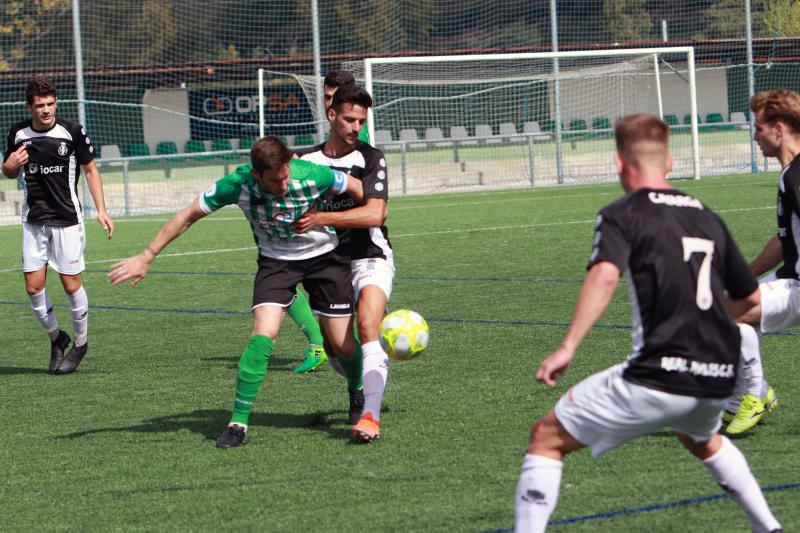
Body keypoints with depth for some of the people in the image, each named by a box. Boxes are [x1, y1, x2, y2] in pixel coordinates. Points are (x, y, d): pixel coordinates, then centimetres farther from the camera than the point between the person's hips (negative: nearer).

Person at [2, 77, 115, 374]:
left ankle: (80, 343, 19)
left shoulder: (72, 132, -9)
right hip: (34, 221, 3)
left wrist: (101, 210, -4)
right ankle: (56, 337, 22)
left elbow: (90, 169, 2)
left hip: (67, 219, -3)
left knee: (71, 285, -2)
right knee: (33, 287, -1)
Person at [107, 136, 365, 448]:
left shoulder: (313, 176, -30)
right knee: (263, 335, -21)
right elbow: (187, 216, -15)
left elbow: (358, 189, -11)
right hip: (275, 259, 0)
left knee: (342, 345, 0)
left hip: (323, 255, 0)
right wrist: (146, 258, -12)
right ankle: (238, 422, -12)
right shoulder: (237, 185, -26)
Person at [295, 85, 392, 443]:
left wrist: (321, 218, -26)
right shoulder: (304, 160, 5)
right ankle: (364, 394, 36)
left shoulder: (371, 159, -5)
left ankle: (370, 416, -33)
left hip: (369, 257, -4)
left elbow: (374, 214, -19)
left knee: (367, 325, -27)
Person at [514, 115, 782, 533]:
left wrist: (567, 348, -23)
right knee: (702, 439, 40)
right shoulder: (708, 218, 17)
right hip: (719, 378, 6)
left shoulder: (622, 214, -1)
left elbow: (605, 275, -20)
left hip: (658, 376, -6)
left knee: (547, 438, 6)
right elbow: (749, 298, 24)